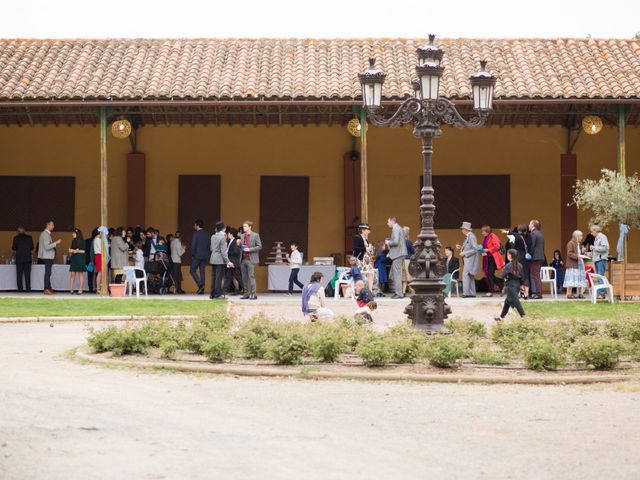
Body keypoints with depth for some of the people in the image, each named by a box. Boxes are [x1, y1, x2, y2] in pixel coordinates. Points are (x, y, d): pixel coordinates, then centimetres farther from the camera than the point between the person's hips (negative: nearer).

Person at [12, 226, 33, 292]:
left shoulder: (16, 238, -4)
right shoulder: (29, 237, 4)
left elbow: (13, 248, -4)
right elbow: (32, 248, 9)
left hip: (19, 258, -2)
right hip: (28, 258, 2)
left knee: (19, 274, 3)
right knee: (27, 274, 4)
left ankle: (20, 288, -2)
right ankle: (28, 288, -1)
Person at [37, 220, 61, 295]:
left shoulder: (46, 233, 15)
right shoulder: (46, 234, -17)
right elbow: (47, 247, -23)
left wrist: (55, 244, 13)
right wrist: (55, 243, -20)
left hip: (48, 256, 11)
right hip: (47, 257, -11)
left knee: (48, 273, 14)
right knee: (48, 273, -8)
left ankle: (48, 288, 19)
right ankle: (46, 289, -7)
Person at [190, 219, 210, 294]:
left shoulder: (196, 234, -10)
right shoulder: (207, 234, 8)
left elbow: (193, 245, -12)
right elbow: (209, 245, 10)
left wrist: (192, 255, -2)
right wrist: (207, 253, 14)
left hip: (197, 255, -6)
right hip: (205, 256, 6)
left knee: (192, 270, 1)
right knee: (202, 271, 8)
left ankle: (200, 284, -17)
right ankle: (202, 289, 5)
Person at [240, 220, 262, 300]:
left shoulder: (255, 235, -2)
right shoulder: (242, 236, 15)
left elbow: (259, 246, -5)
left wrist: (249, 249, -14)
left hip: (251, 259, -6)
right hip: (243, 259, 6)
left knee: (251, 276, -9)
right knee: (244, 277, 6)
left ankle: (253, 294, -7)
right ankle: (246, 293, 12)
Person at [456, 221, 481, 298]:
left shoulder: (471, 237, -14)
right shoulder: (467, 237, 15)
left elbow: (475, 249, -19)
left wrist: (465, 253, -18)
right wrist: (460, 248, 6)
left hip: (470, 260, -10)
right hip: (467, 260, 10)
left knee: (465, 275, -15)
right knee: (470, 276, 12)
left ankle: (466, 293, -18)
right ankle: (472, 293, 16)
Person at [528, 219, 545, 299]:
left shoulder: (533, 234, -11)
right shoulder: (540, 234, 18)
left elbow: (532, 246, -17)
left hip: (535, 257, -9)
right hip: (541, 257, 9)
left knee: (535, 276, -8)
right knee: (537, 276, 14)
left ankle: (538, 293, -10)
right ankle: (537, 292, 15)